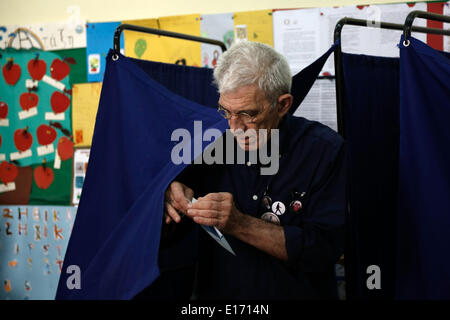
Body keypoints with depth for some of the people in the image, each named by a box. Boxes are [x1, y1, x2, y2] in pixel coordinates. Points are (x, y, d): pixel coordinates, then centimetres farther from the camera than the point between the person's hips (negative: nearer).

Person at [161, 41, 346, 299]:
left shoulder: (326, 150, -8)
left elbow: (325, 249, -14)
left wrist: (240, 225, -21)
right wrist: (175, 202, -13)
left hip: (296, 293, -2)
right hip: (215, 292, 3)